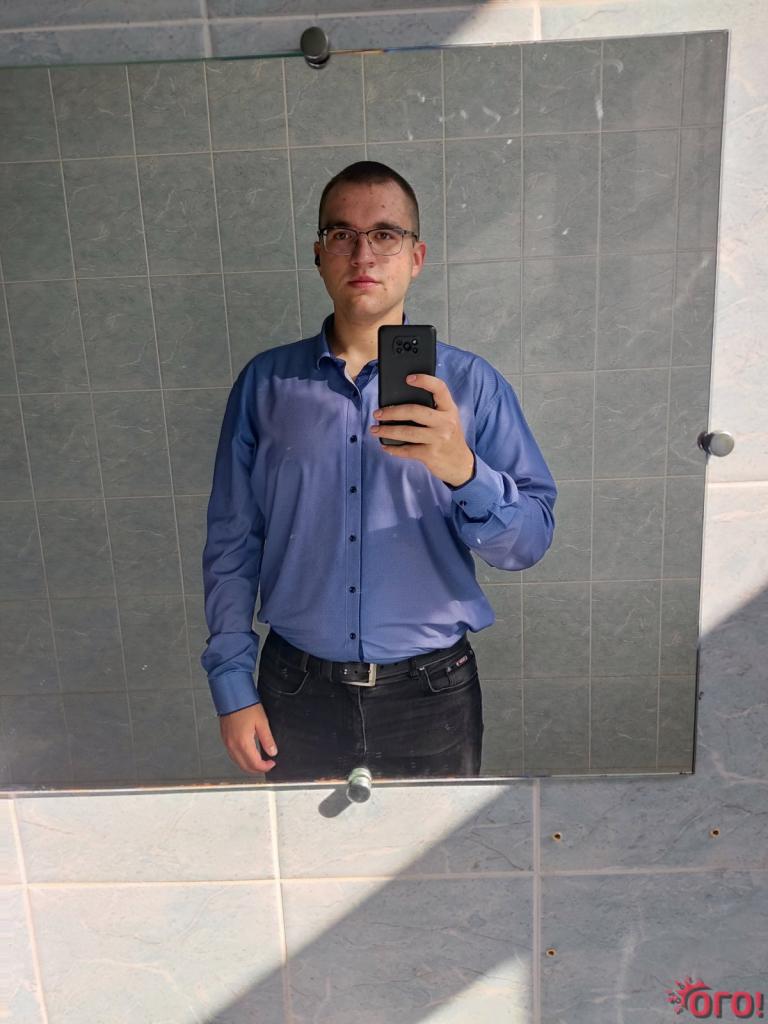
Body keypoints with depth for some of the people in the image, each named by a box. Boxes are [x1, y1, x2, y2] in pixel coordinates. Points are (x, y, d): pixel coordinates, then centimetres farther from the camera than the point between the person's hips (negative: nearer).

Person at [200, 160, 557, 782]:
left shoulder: (470, 383, -6)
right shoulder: (264, 383, -2)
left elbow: (531, 540, -10)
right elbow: (232, 544, 1)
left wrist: (464, 471, -30)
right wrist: (233, 687, -1)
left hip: (432, 690, 0)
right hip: (299, 689, 1)